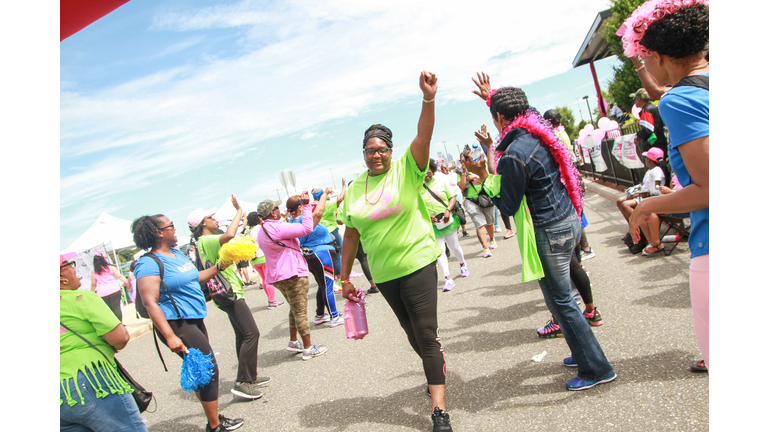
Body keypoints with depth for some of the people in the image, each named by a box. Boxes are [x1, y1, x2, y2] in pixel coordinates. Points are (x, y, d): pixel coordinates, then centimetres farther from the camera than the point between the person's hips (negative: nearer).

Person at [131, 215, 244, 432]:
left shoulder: (178, 253, 11)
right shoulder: (149, 263, -16)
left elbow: (194, 278, 26)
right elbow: (150, 303, -21)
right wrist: (170, 336, -26)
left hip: (194, 320, 9)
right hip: (177, 324, -9)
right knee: (209, 370, -4)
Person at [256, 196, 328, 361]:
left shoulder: (263, 231, 12)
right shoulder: (277, 228, -20)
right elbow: (306, 228, -23)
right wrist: (306, 205, -16)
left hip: (277, 276, 10)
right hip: (292, 274, -10)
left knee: (294, 309, 23)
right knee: (300, 311, -2)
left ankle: (293, 342, 31)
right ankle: (308, 348, 5)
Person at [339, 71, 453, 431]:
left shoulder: (406, 169, -6)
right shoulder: (354, 190, 5)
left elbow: (424, 136, -24)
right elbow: (351, 235, 9)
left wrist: (428, 98, -40)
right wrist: (345, 277, 10)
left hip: (418, 265, -5)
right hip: (384, 275, 5)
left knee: (426, 335, -5)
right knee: (412, 334, 20)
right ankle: (438, 370, 47)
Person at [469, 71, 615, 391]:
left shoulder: (514, 154, -23)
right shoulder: (538, 133, 3)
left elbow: (508, 206, -15)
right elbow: (524, 109, 28)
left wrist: (484, 177, -9)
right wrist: (492, 97, 34)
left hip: (549, 231, -9)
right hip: (568, 219, 9)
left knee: (560, 301, 3)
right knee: (561, 297, 21)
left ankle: (597, 368, 15)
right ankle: (585, 352, 35)